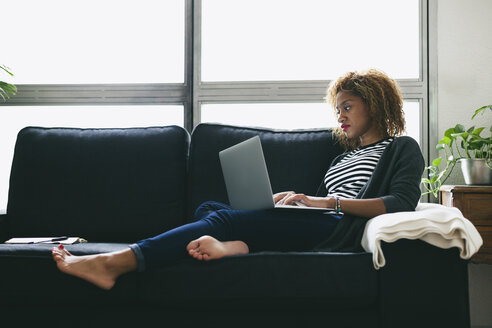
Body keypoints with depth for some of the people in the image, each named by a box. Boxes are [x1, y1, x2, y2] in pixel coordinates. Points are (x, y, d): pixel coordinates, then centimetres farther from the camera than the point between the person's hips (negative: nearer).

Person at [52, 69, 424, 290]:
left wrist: (331, 202, -14)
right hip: (316, 226, 8)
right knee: (209, 208, -10)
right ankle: (234, 246, -44)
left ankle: (114, 263, -33)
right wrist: (294, 199, 2)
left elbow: (401, 203, -7)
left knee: (226, 219, -25)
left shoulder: (403, 148, 12)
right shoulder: (346, 154, 34)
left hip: (340, 231, -8)